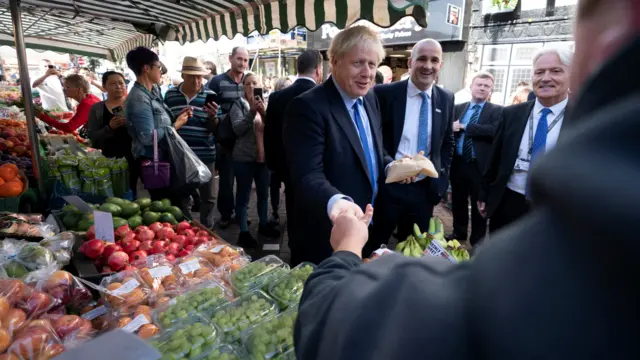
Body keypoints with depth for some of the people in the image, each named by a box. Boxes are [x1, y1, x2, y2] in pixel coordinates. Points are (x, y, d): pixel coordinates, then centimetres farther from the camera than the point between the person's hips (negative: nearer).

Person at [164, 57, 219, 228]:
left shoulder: (210, 95, -3)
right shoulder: (170, 94, 3)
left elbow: (215, 129, -6)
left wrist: (213, 116, -24)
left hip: (204, 155, -2)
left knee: (208, 196, 8)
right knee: (181, 195, 15)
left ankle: (207, 229, 26)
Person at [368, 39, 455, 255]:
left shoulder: (446, 99, 6)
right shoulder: (385, 93, -8)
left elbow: (447, 142, 14)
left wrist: (441, 176, 5)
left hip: (425, 188, 4)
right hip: (388, 186, -3)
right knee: (373, 249, 11)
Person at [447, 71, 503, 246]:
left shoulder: (497, 111, -2)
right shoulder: (458, 108, 11)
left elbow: (494, 130, -20)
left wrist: (464, 127, -16)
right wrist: (452, 128, -19)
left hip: (480, 165, -3)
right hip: (458, 163, 4)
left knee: (479, 204, 7)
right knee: (458, 200, 16)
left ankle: (477, 239, 24)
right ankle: (459, 232, 35)